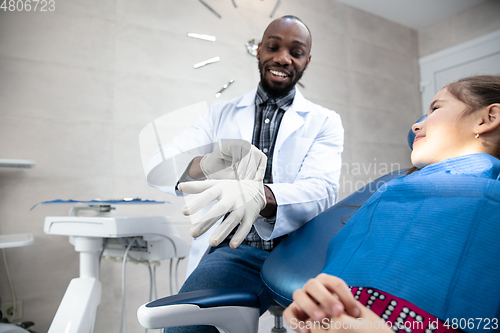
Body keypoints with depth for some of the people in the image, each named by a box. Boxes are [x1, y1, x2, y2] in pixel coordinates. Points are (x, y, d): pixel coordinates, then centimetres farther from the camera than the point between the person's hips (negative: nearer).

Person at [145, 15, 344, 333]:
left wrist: (260, 196, -34)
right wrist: (205, 164, -24)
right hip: (234, 251, 0)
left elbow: (321, 189, -10)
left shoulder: (325, 122, 9)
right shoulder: (221, 113, 13)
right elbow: (158, 167, 1)